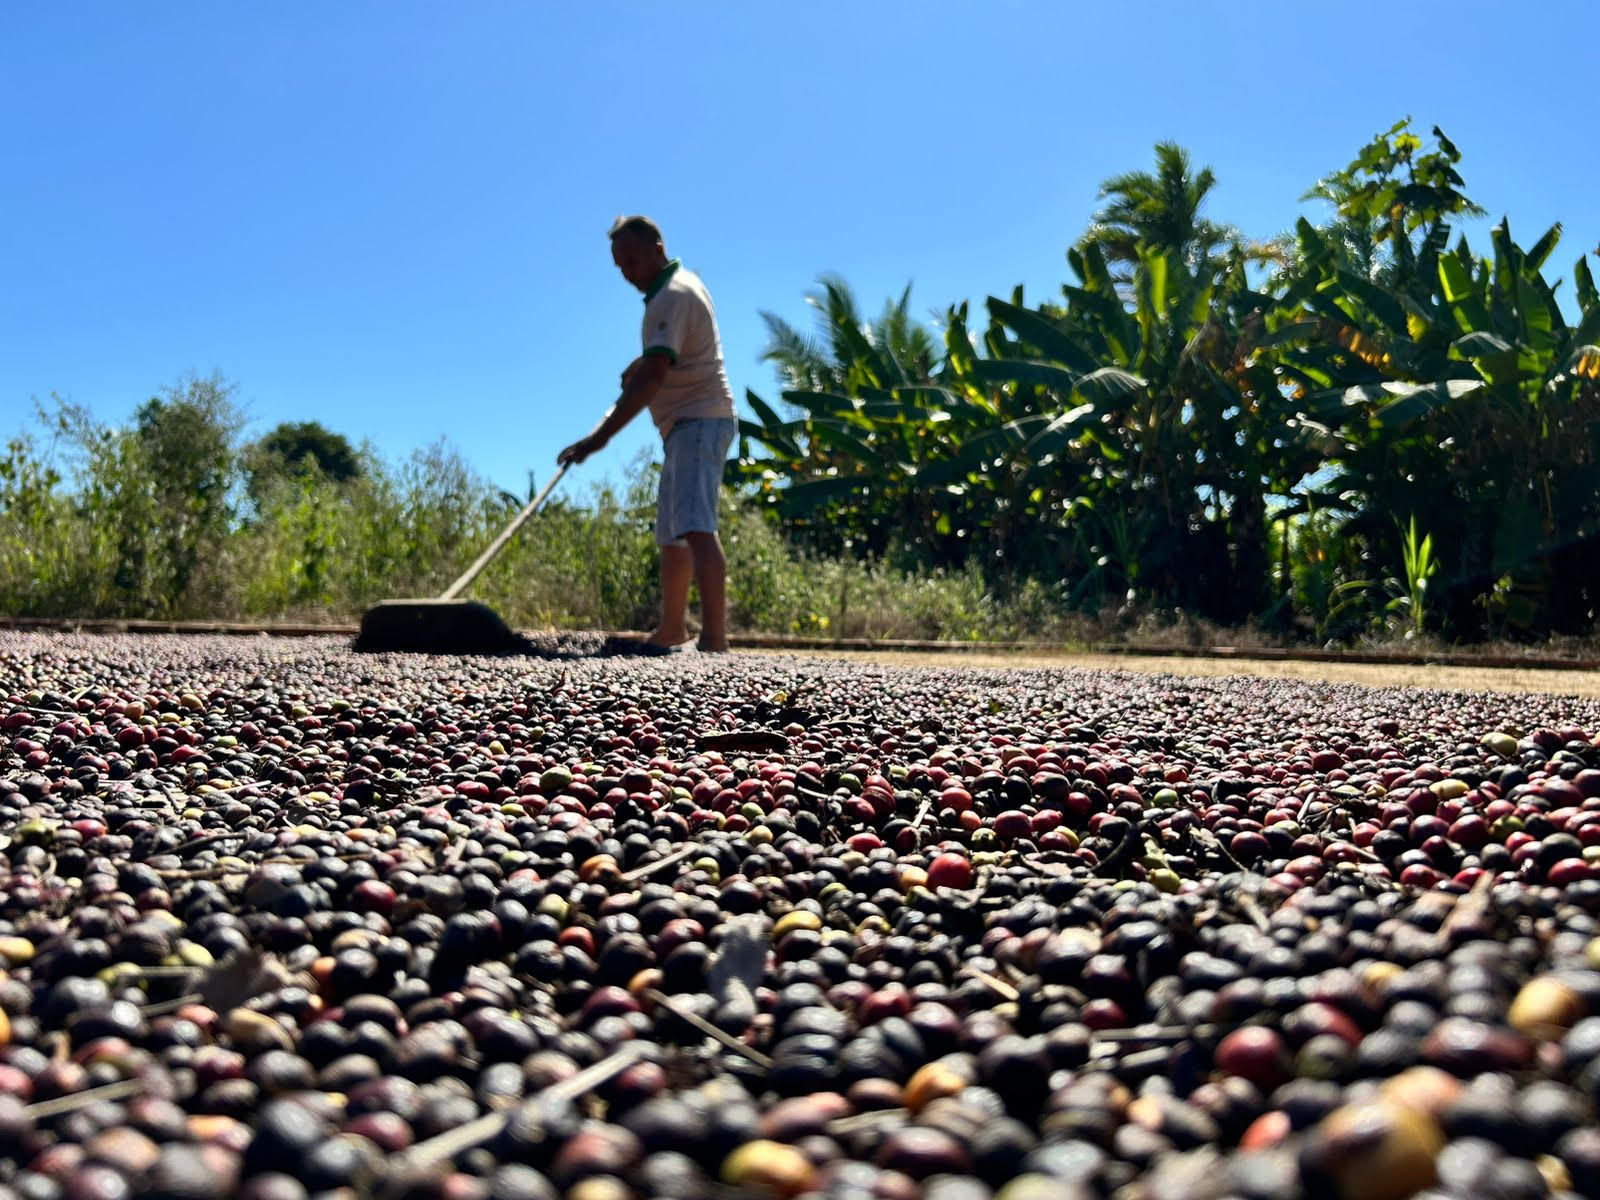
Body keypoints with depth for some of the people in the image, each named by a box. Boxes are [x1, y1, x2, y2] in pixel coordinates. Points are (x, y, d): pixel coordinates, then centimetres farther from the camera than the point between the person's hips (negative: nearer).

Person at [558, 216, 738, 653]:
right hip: (686, 425, 11)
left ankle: (715, 638, -36)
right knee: (671, 534, 17)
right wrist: (640, 362, 27)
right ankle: (671, 628, 29)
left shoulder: (674, 296, -17)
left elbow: (653, 377, -30)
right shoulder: (681, 283, 15)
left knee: (695, 527, -25)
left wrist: (599, 437, -35)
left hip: (698, 421, -11)